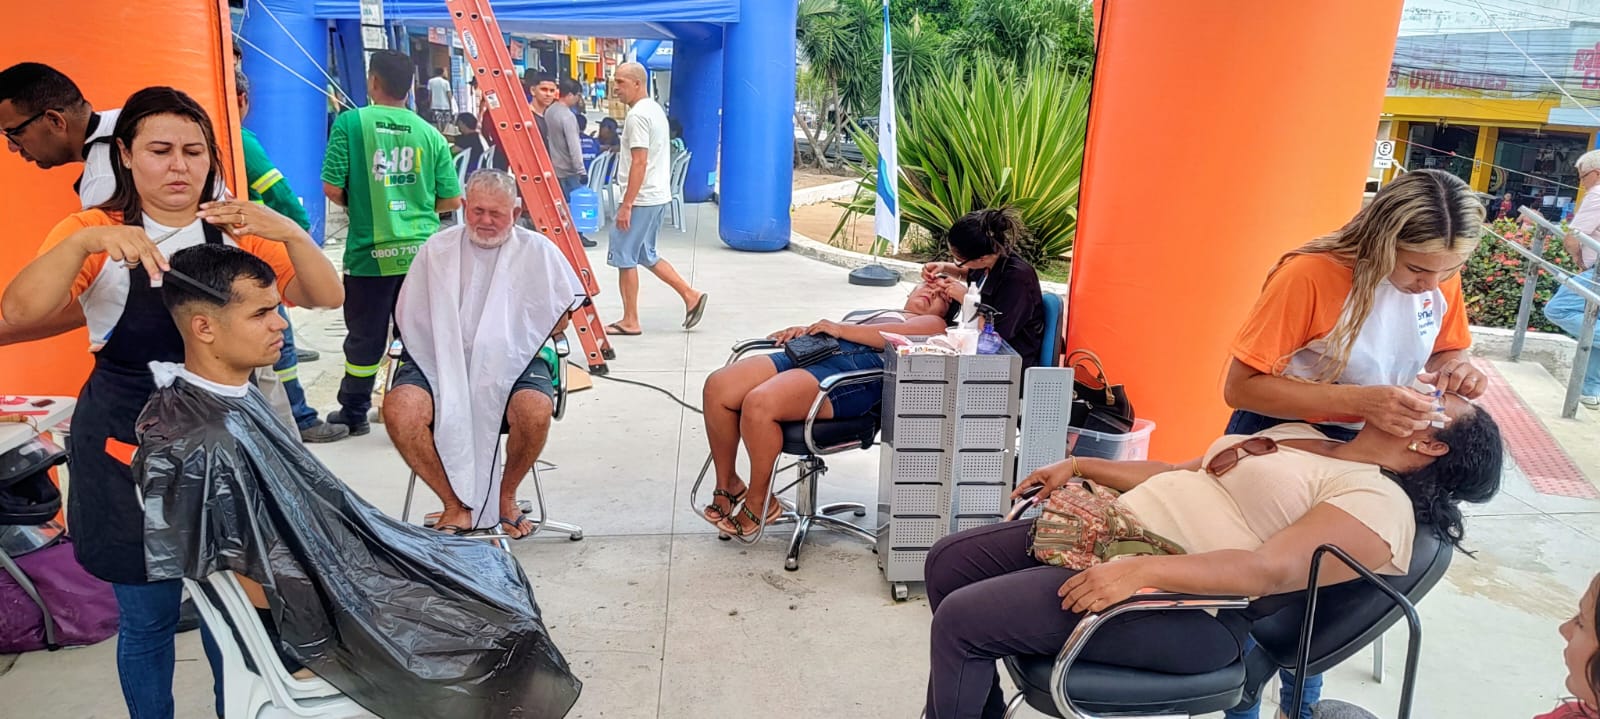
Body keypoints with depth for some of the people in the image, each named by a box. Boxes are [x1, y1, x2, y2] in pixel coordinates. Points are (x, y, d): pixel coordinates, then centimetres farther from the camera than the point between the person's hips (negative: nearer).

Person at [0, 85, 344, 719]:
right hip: (129, 448, -1)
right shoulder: (95, 232, -3)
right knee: (149, 614, 11)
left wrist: (288, 232, -26)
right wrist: (83, 243, -33)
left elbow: (327, 298, -9)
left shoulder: (237, 233, 0)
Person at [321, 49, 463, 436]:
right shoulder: (430, 134, 3)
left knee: (365, 337, 12)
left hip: (370, 251, -2)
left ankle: (354, 413, 27)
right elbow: (452, 200, 5)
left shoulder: (351, 122, -4)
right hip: (421, 252, 2)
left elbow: (332, 188, -7)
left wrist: (355, 202, 14)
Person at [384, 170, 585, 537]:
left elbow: (565, 309, 14)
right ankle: (455, 505, -9)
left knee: (536, 410, -34)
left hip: (513, 361, -1)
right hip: (443, 361, 2)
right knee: (399, 408, -28)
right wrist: (447, 347, -2)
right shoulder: (437, 249, 12)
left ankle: (506, 495, -2)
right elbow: (408, 318, 15)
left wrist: (528, 339, 0)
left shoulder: (537, 250, 8)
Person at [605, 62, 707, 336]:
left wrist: (626, 204, -21)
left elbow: (639, 163, -22)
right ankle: (691, 296, 16)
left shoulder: (637, 116, -16)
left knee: (624, 257, -1)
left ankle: (630, 321, 6)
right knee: (646, 255, 18)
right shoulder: (656, 110, 15)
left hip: (642, 198, -10)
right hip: (658, 196, 10)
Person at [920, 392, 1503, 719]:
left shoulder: (1381, 503, -7)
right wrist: (1080, 466, 17)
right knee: (950, 562, 7)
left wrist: (1143, 570, -33)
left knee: (963, 618, -21)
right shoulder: (1298, 435, 20)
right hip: (1112, 533, 10)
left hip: (1179, 603, -9)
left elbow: (1269, 569, -22)